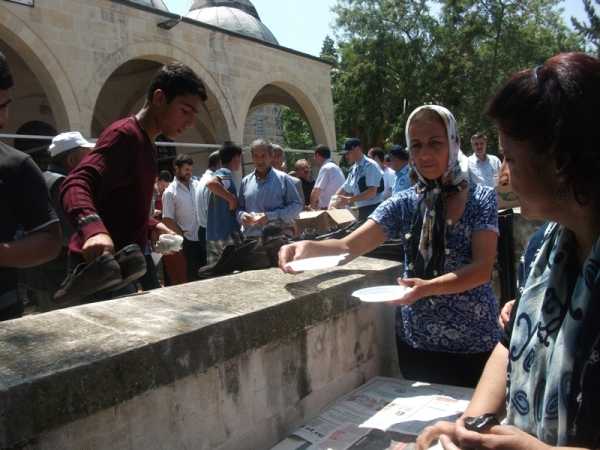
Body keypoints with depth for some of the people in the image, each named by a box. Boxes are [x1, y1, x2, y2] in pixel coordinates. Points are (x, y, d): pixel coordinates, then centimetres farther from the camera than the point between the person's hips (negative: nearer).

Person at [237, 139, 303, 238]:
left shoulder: (283, 179, 2)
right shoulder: (246, 181, 13)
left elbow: (297, 205, -3)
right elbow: (239, 208, 18)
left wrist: (270, 216, -14)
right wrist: (241, 215, -7)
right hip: (250, 239, 3)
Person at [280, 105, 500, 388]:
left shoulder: (481, 199, -6)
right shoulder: (403, 203, -1)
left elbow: (482, 268, -15)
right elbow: (349, 246, -9)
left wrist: (428, 287, -32)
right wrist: (309, 247, -29)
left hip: (473, 343, -2)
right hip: (415, 341, 2)